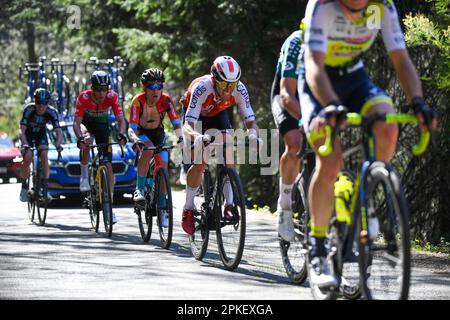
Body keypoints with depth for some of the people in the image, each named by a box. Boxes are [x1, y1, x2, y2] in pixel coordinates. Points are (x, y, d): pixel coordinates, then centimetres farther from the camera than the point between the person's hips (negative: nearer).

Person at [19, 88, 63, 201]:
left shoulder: (52, 112, -27)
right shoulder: (29, 109, -31)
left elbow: (58, 132, -30)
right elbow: (22, 130, -35)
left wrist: (58, 145, -49)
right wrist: (25, 145, -51)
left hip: (41, 134, 1)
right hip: (28, 134, -1)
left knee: (44, 156, -21)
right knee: (27, 158, -20)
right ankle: (24, 187, -2)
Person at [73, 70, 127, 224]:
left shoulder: (112, 96, -28)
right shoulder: (83, 97, -31)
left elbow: (121, 120, -31)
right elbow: (76, 122, -35)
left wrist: (121, 134, -51)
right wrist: (80, 138, -54)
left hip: (102, 125, 1)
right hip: (86, 123, -1)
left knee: (108, 165, -8)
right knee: (87, 140, -38)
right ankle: (84, 175, -15)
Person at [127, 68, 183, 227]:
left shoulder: (166, 100, -25)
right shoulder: (138, 101, -30)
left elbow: (176, 123, -29)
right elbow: (132, 128, -35)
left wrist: (181, 137, -50)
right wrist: (135, 140, -57)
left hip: (158, 133, 2)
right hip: (142, 133, -2)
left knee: (162, 168, -9)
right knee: (148, 150, -35)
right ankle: (140, 189, -20)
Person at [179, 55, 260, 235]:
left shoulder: (240, 90, -32)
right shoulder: (202, 88, -41)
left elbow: (250, 121, -31)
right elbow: (188, 125, -46)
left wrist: (253, 133, -54)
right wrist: (196, 137, -68)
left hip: (218, 115, 3)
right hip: (196, 116, -3)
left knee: (227, 159, -18)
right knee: (200, 164, -17)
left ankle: (229, 205, -12)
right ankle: (188, 209, -3)